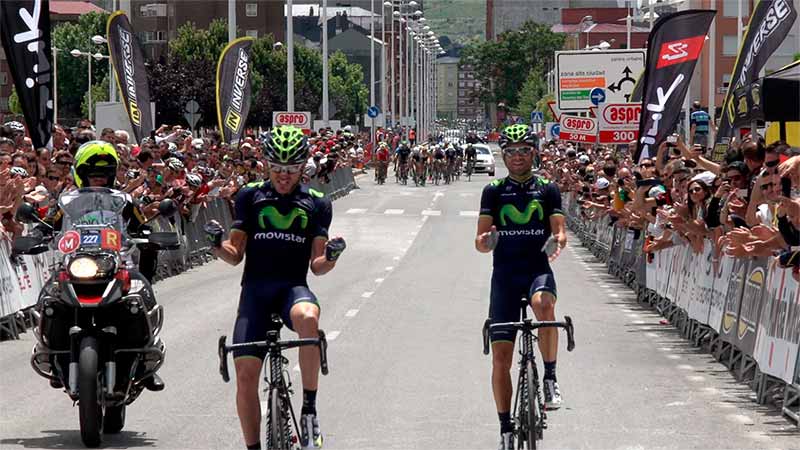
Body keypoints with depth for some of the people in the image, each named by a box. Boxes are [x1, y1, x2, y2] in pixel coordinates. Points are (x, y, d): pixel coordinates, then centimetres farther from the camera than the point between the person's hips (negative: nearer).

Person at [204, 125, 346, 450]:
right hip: (255, 288, 1)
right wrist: (217, 243, -12)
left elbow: (317, 266, 7)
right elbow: (234, 256, 9)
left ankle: (310, 410, -27)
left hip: (293, 287, -1)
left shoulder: (316, 203, 10)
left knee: (308, 318, -37)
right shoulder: (250, 197, 10)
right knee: (245, 374, -11)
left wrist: (331, 256, -15)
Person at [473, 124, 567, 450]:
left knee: (543, 304, -38)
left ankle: (550, 378, -23)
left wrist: (559, 241, -24)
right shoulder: (494, 191, 7)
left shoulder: (547, 190, 7)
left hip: (538, 268, -1)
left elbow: (560, 230, 0)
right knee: (500, 356, -3)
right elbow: (480, 240, 1)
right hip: (505, 273, 1)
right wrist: (484, 241, -23)